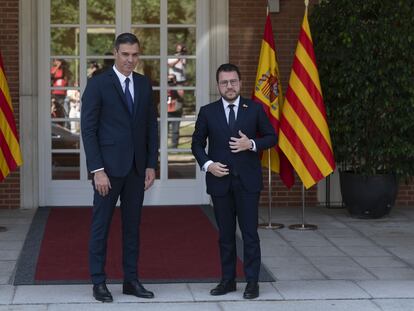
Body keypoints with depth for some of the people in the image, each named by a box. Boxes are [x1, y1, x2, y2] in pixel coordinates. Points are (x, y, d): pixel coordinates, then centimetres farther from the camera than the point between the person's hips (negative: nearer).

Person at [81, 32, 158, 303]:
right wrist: (97, 170, -15)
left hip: (137, 167, 5)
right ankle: (99, 282, 11)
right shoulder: (98, 84, -6)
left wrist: (152, 165, 4)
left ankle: (131, 280, 18)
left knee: (133, 225, 10)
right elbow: (88, 129, -9)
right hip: (109, 166, -5)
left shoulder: (144, 84, 9)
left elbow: (151, 126, 11)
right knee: (101, 225, 3)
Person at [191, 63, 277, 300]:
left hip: (248, 180, -1)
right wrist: (207, 164, -7)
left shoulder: (255, 109, 3)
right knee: (225, 233, 8)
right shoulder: (208, 112, 4)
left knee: (250, 232, -2)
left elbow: (272, 137, 7)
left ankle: (252, 281, 3)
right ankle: (228, 280, 16)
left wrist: (252, 144, -11)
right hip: (220, 180, 1)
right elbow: (197, 143, 10)